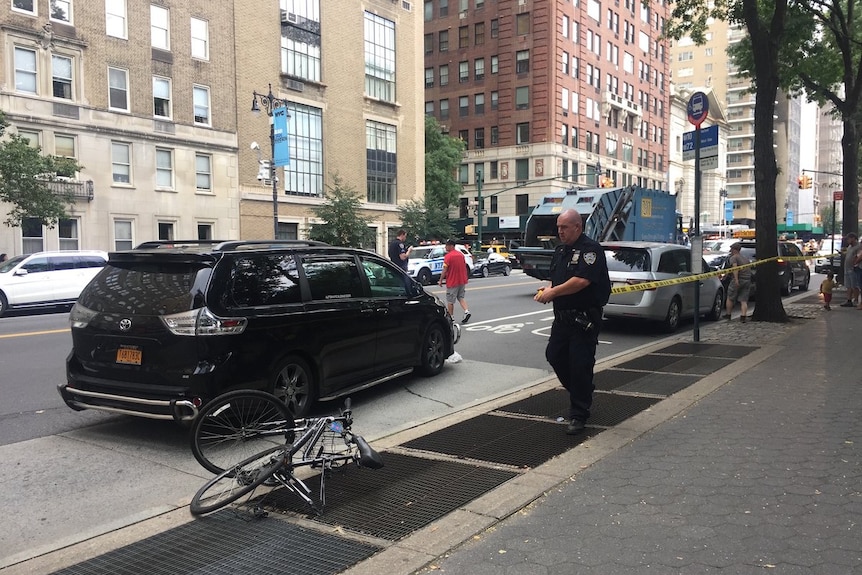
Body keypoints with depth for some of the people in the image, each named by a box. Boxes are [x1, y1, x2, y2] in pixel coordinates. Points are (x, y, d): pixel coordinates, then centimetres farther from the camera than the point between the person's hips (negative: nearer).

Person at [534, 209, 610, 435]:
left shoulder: (590, 249, -14)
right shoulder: (560, 250, 14)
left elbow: (581, 281, -24)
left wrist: (553, 292, -17)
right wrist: (547, 289, 1)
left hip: (584, 318, -9)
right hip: (562, 315, 9)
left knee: (580, 364, -4)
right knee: (554, 355, 12)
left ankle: (578, 415, 7)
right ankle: (582, 392, 34)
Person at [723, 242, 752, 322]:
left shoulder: (733, 258, -5)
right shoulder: (745, 258, 20)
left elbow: (735, 267, -21)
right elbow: (750, 269, 25)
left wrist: (736, 279, -28)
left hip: (737, 280, -6)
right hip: (747, 280, 6)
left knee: (730, 298, 9)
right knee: (744, 300, 4)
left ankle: (728, 315, 16)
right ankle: (744, 316, -8)